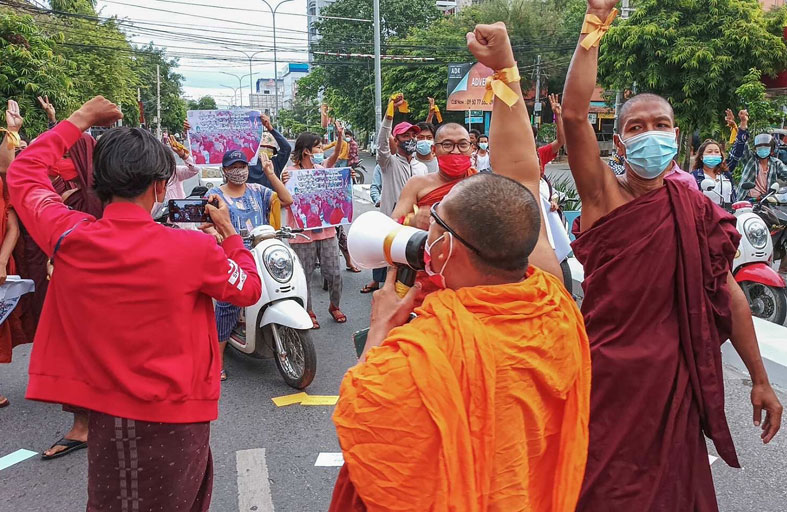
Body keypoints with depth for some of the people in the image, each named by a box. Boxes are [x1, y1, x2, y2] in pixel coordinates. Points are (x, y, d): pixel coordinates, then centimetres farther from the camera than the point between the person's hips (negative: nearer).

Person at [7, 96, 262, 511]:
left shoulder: (68, 239, -14)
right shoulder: (194, 249, -20)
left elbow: (22, 174, 5)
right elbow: (250, 289, -1)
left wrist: (79, 120, 11)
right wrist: (228, 232, 11)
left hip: (106, 412, 3)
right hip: (176, 414, -2)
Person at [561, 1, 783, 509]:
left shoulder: (697, 210, 0)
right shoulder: (604, 196, -8)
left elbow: (728, 294, 5)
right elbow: (574, 115, -21)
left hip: (672, 375, 2)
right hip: (606, 373, -2)